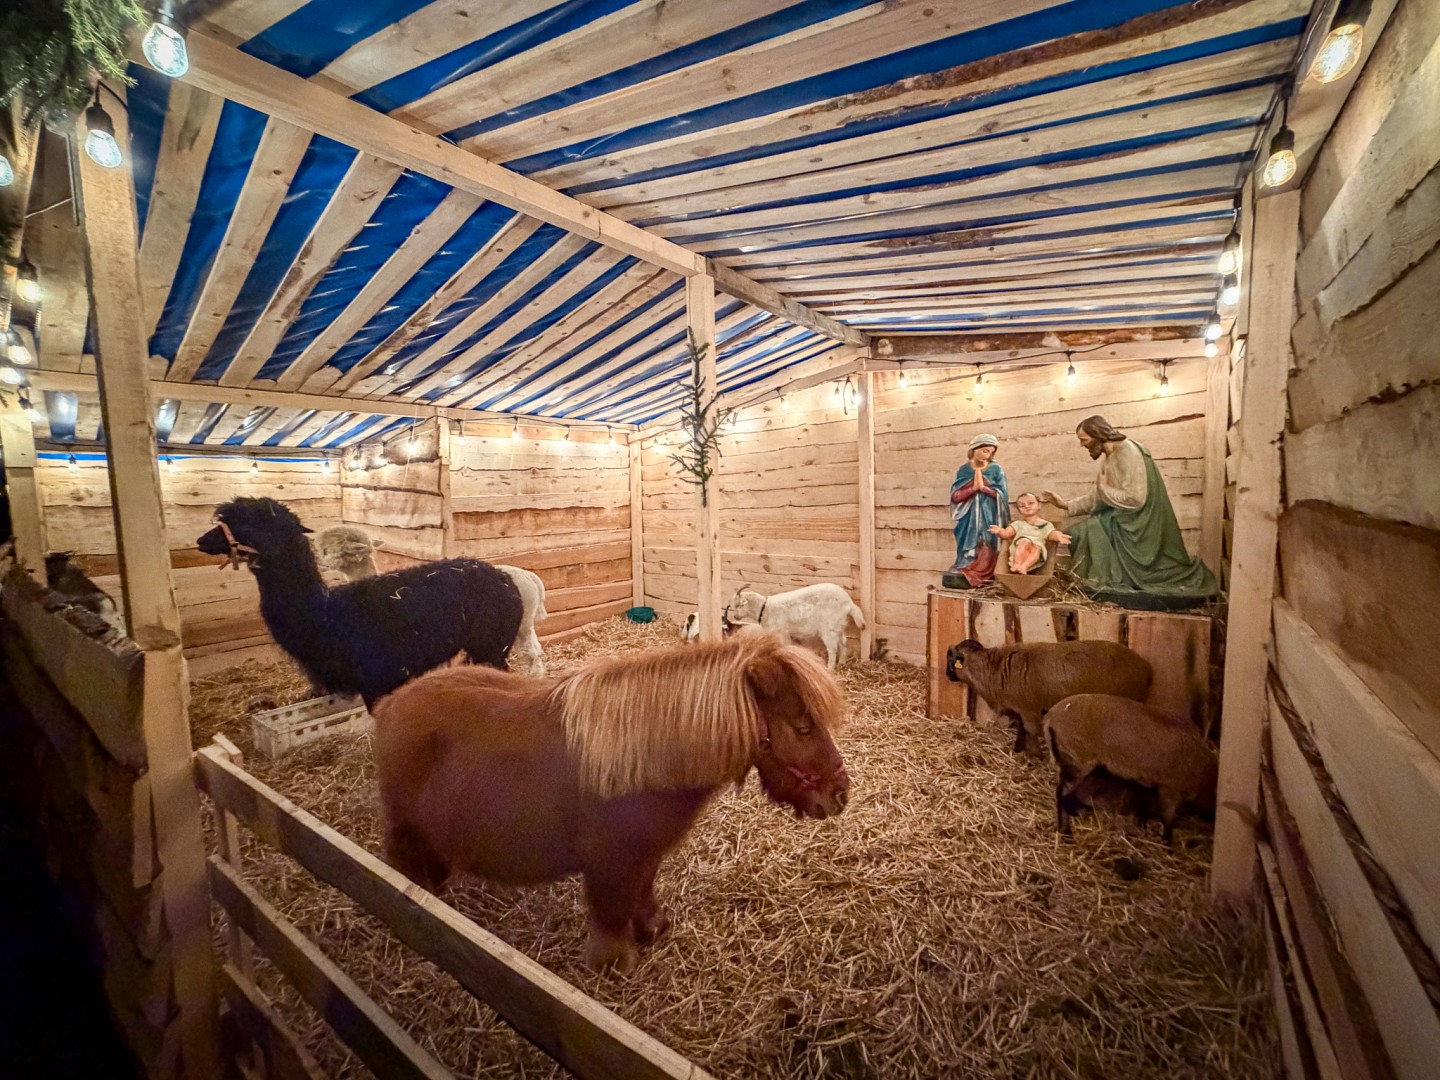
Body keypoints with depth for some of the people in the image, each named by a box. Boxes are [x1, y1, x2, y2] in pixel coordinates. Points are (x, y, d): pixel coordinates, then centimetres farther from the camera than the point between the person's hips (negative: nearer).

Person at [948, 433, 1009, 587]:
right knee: (969, 548, -1)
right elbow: (955, 496, -2)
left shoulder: (996, 470, 4)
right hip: (969, 520, 1)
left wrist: (983, 486, -11)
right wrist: (973, 487, -14)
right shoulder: (963, 470, 6)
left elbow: (1002, 495, -3)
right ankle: (966, 574, 0)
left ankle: (979, 577, -8)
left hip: (989, 519, -1)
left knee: (986, 551, -9)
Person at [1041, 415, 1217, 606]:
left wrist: (1103, 488, -13)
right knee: (1078, 527, 5)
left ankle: (1103, 583, -6)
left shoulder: (1127, 452, -18)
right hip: (1123, 518, 9)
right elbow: (1096, 497, 12)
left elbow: (1134, 499, -25)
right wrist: (1066, 505, 5)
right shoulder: (1108, 457, 10)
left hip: (1138, 524, -9)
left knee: (1087, 530, -18)